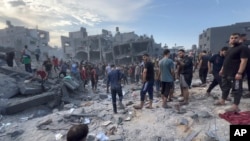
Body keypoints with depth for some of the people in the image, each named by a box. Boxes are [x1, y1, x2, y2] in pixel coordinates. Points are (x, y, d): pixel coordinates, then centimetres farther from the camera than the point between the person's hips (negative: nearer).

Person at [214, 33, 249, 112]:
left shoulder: (242, 48, -11)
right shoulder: (230, 49, 17)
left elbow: (243, 61, -19)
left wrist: (239, 73, -25)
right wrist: (222, 69, 22)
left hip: (235, 74, -9)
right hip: (226, 73, 9)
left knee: (237, 89, -1)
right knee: (225, 87, 18)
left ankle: (235, 106, 3)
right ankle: (222, 101, 31)